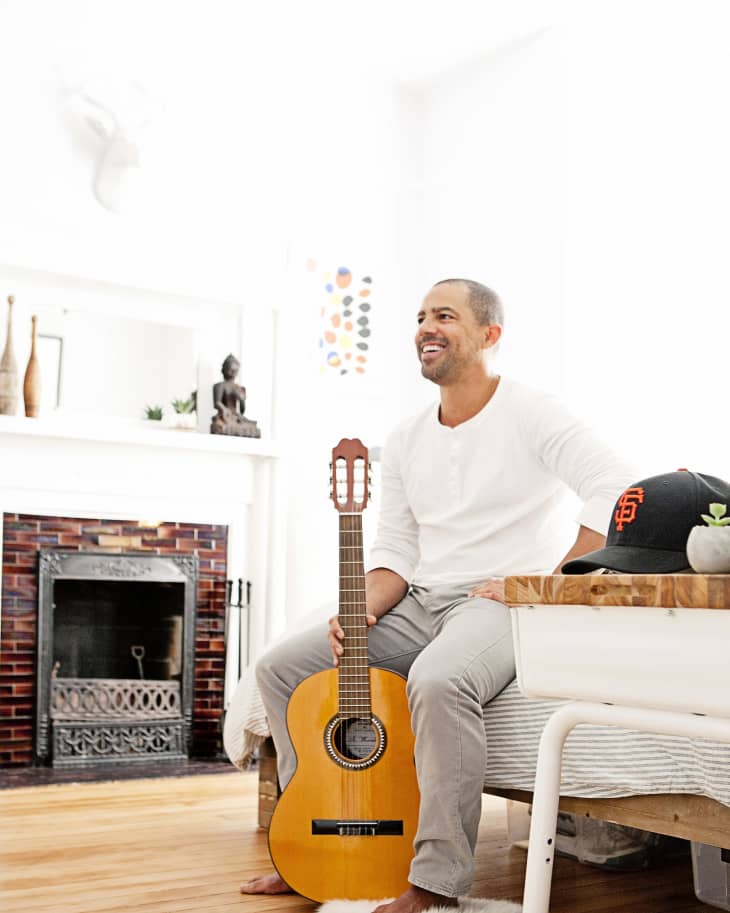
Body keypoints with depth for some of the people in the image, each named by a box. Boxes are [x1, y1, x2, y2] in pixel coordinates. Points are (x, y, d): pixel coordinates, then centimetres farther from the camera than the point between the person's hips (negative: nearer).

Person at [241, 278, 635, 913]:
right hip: (420, 605, 8)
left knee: (438, 680, -40)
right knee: (281, 667, -1)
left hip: (502, 605, -7)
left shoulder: (530, 415, -7)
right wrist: (363, 611, -6)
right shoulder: (406, 442, 14)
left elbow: (621, 493, -19)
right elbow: (395, 550, 14)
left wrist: (544, 581, -21)